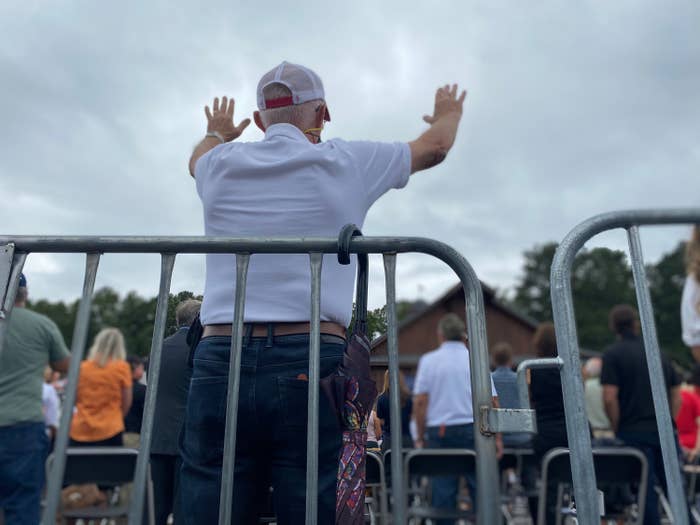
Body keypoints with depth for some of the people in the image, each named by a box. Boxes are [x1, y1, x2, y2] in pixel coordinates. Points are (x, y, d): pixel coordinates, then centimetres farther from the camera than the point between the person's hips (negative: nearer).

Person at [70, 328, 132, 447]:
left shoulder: (82, 367, 5)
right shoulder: (121, 367, -4)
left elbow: (74, 399, 12)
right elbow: (127, 402, 1)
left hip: (80, 430, 4)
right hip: (109, 431, -3)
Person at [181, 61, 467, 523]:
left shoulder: (221, 166, 12)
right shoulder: (345, 163, 6)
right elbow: (435, 148, 24)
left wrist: (218, 134, 63)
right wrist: (449, 115, 47)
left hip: (220, 362, 3)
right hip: (312, 366, -2)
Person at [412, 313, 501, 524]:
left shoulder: (428, 360, 2)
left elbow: (420, 401, -3)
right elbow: (492, 401, 2)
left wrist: (420, 437, 3)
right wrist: (497, 437, 7)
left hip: (439, 431, 0)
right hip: (473, 429, 1)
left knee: (443, 490, 4)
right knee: (480, 486, 7)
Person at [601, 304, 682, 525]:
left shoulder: (613, 354, -5)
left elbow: (610, 397, -13)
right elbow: (677, 396, 15)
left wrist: (618, 429, -1)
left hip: (634, 432, -5)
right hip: (664, 433, 5)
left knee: (646, 491, 0)